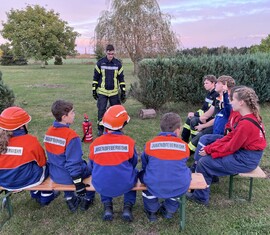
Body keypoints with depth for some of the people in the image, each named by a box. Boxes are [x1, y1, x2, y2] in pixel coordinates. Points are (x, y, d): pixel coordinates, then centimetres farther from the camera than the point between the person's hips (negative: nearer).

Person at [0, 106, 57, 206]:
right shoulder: (30, 140, -23)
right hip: (26, 179, -5)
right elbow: (42, 161, -8)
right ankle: (46, 197, 35)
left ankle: (36, 194, 47)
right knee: (47, 166, 24)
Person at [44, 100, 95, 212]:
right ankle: (87, 199, 28)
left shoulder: (49, 132, -5)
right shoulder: (71, 135, -26)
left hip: (54, 175, 6)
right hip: (69, 176, -6)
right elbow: (73, 163, -25)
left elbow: (54, 156, 7)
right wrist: (79, 186, -16)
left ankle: (69, 199, 35)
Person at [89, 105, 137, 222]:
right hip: (125, 185, -1)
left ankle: (107, 207, 23)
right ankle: (128, 207, 20)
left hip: (101, 187, 2)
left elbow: (93, 164, 7)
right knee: (132, 173, 32)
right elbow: (133, 162, 4)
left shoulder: (96, 143, -9)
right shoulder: (128, 141, -12)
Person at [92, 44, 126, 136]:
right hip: (102, 92, -1)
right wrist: (94, 90, 2)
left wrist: (123, 92, 2)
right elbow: (95, 77, 3)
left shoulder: (118, 63, 0)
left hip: (114, 92, 1)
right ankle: (100, 129, 14)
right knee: (101, 110, 0)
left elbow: (121, 78, 5)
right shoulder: (100, 63, -3)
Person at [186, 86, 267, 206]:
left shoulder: (246, 123, -27)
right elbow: (231, 136, 5)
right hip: (246, 154, 9)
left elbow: (231, 147, -21)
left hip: (245, 160, -9)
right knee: (208, 155, 12)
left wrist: (209, 150, -10)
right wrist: (210, 147, 0)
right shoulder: (251, 117, 4)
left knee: (204, 162, -8)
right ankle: (212, 177, 28)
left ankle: (200, 196, 8)